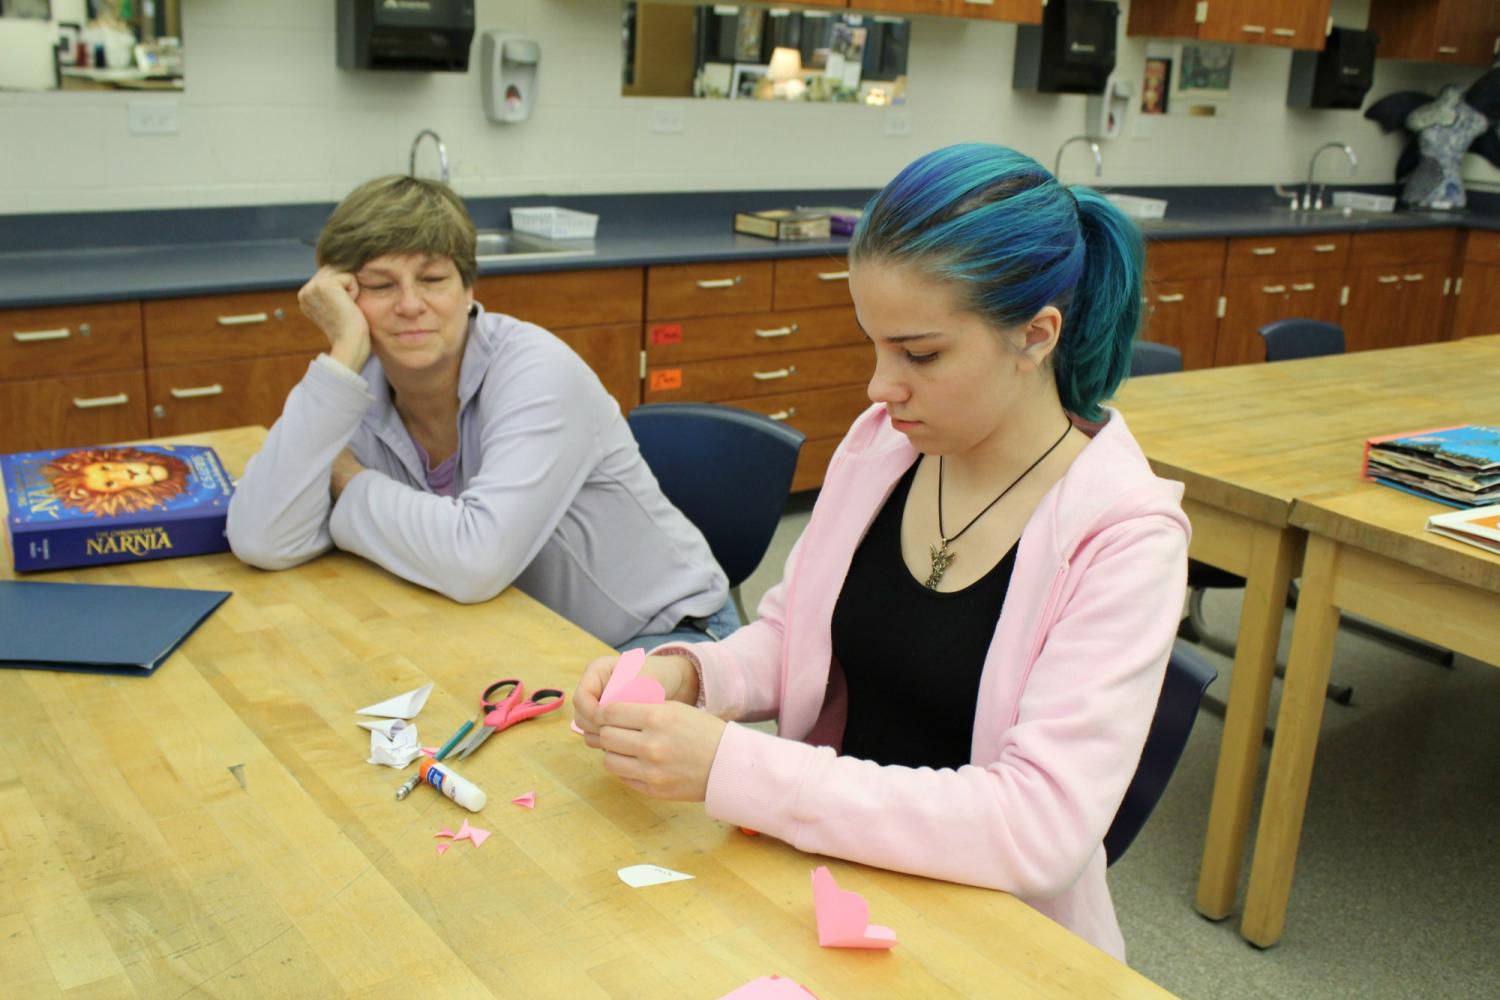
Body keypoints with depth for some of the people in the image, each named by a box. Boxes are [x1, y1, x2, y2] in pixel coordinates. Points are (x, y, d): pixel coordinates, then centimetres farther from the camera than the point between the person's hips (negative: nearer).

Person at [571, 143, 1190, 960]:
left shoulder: (1124, 533, -19)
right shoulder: (880, 441, -2)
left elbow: (1040, 825, -26)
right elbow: (791, 634, 8)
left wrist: (730, 768, -30)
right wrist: (685, 673, -14)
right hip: (832, 877, 5)